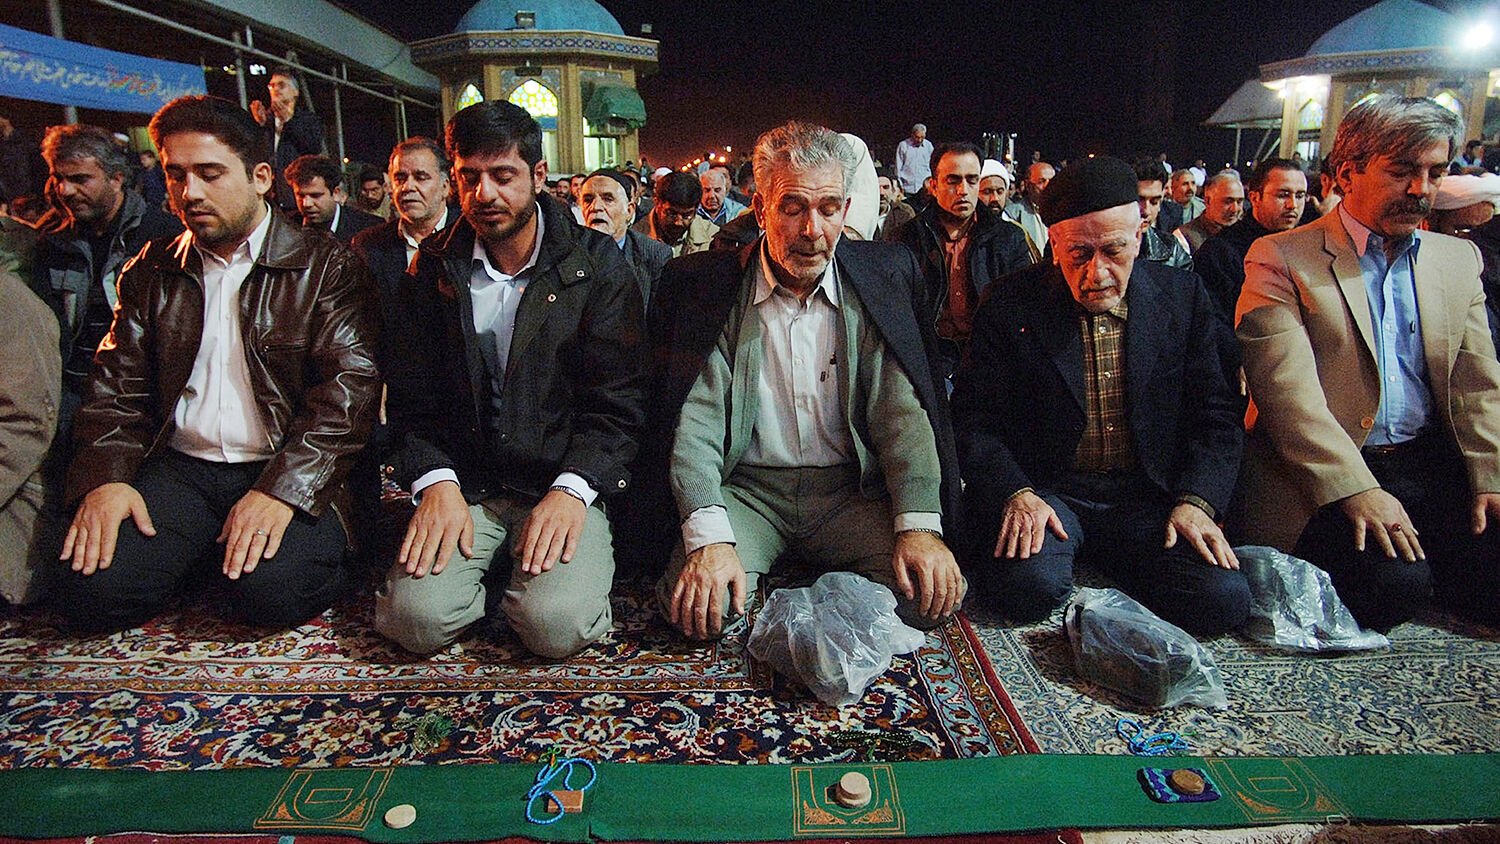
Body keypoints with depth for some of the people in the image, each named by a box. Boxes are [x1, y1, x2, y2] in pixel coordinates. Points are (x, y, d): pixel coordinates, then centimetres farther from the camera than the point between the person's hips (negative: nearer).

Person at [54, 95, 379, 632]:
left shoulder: (326, 267, -1)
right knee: (91, 591, -16)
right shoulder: (151, 272, 15)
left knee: (272, 591, -29)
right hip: (182, 467, 5)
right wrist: (105, 478, -6)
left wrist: (280, 488, -22)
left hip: (292, 471, -4)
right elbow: (116, 386, 13)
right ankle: (211, 553, 10)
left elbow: (350, 386, -11)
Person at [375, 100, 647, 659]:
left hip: (566, 482, -2)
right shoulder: (434, 268, 8)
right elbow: (411, 398, 7)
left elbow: (618, 400, -5)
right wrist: (436, 482, -10)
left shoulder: (597, 264, -1)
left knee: (556, 626, -24)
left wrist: (571, 488, -18)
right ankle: (493, 568, 11)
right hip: (464, 487, 3)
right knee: (418, 619, -20)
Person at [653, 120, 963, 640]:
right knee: (694, 604, -27)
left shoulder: (881, 280, 2)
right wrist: (709, 537, -24)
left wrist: (919, 525, -20)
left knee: (936, 594, -20)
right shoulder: (709, 286, -2)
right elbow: (696, 422, -9)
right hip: (746, 490, -1)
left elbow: (902, 415, -4)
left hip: (850, 491, 2)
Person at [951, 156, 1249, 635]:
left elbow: (1215, 415, 8)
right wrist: (1014, 493, -20)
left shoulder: (1183, 296, 6)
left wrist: (1196, 501, -8)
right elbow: (973, 419, -3)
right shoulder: (1011, 304, -2)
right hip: (1043, 492, -2)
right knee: (1028, 584, -32)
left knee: (1224, 599, -21)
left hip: (1148, 499, 3)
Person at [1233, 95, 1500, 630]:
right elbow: (1285, 387, -14)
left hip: (1436, 465, 6)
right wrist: (1356, 490, -21)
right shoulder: (1280, 260, -3)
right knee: (1391, 584, -27)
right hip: (1324, 477, -5)